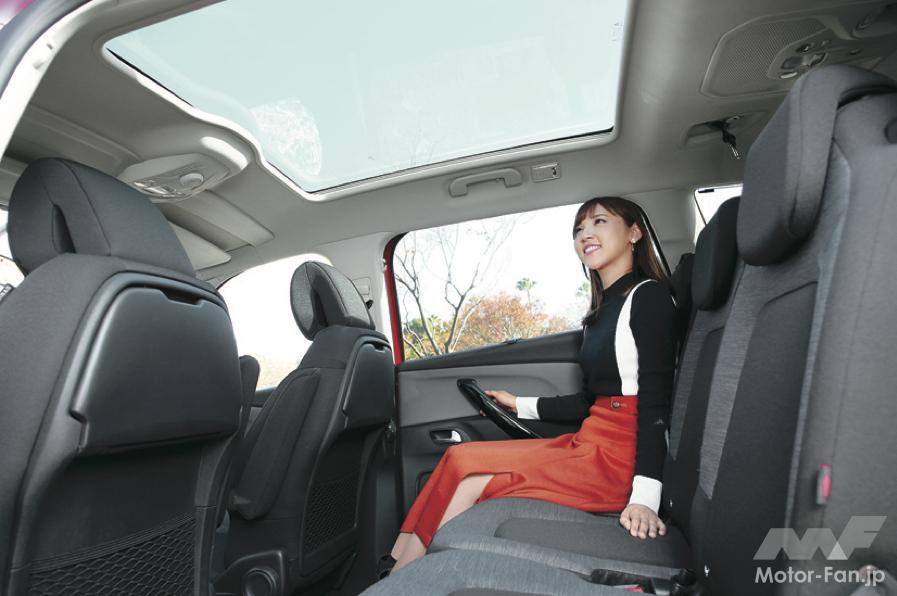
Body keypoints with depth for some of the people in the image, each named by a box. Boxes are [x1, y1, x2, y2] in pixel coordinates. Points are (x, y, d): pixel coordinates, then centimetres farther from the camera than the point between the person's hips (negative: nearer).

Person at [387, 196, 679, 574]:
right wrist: (521, 406, 23)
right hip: (591, 444, 8)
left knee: (464, 469, -16)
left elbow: (655, 400, -14)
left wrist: (645, 497, -21)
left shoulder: (648, 295, -5)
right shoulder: (601, 311, 18)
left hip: (620, 457, -7)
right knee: (461, 459, -8)